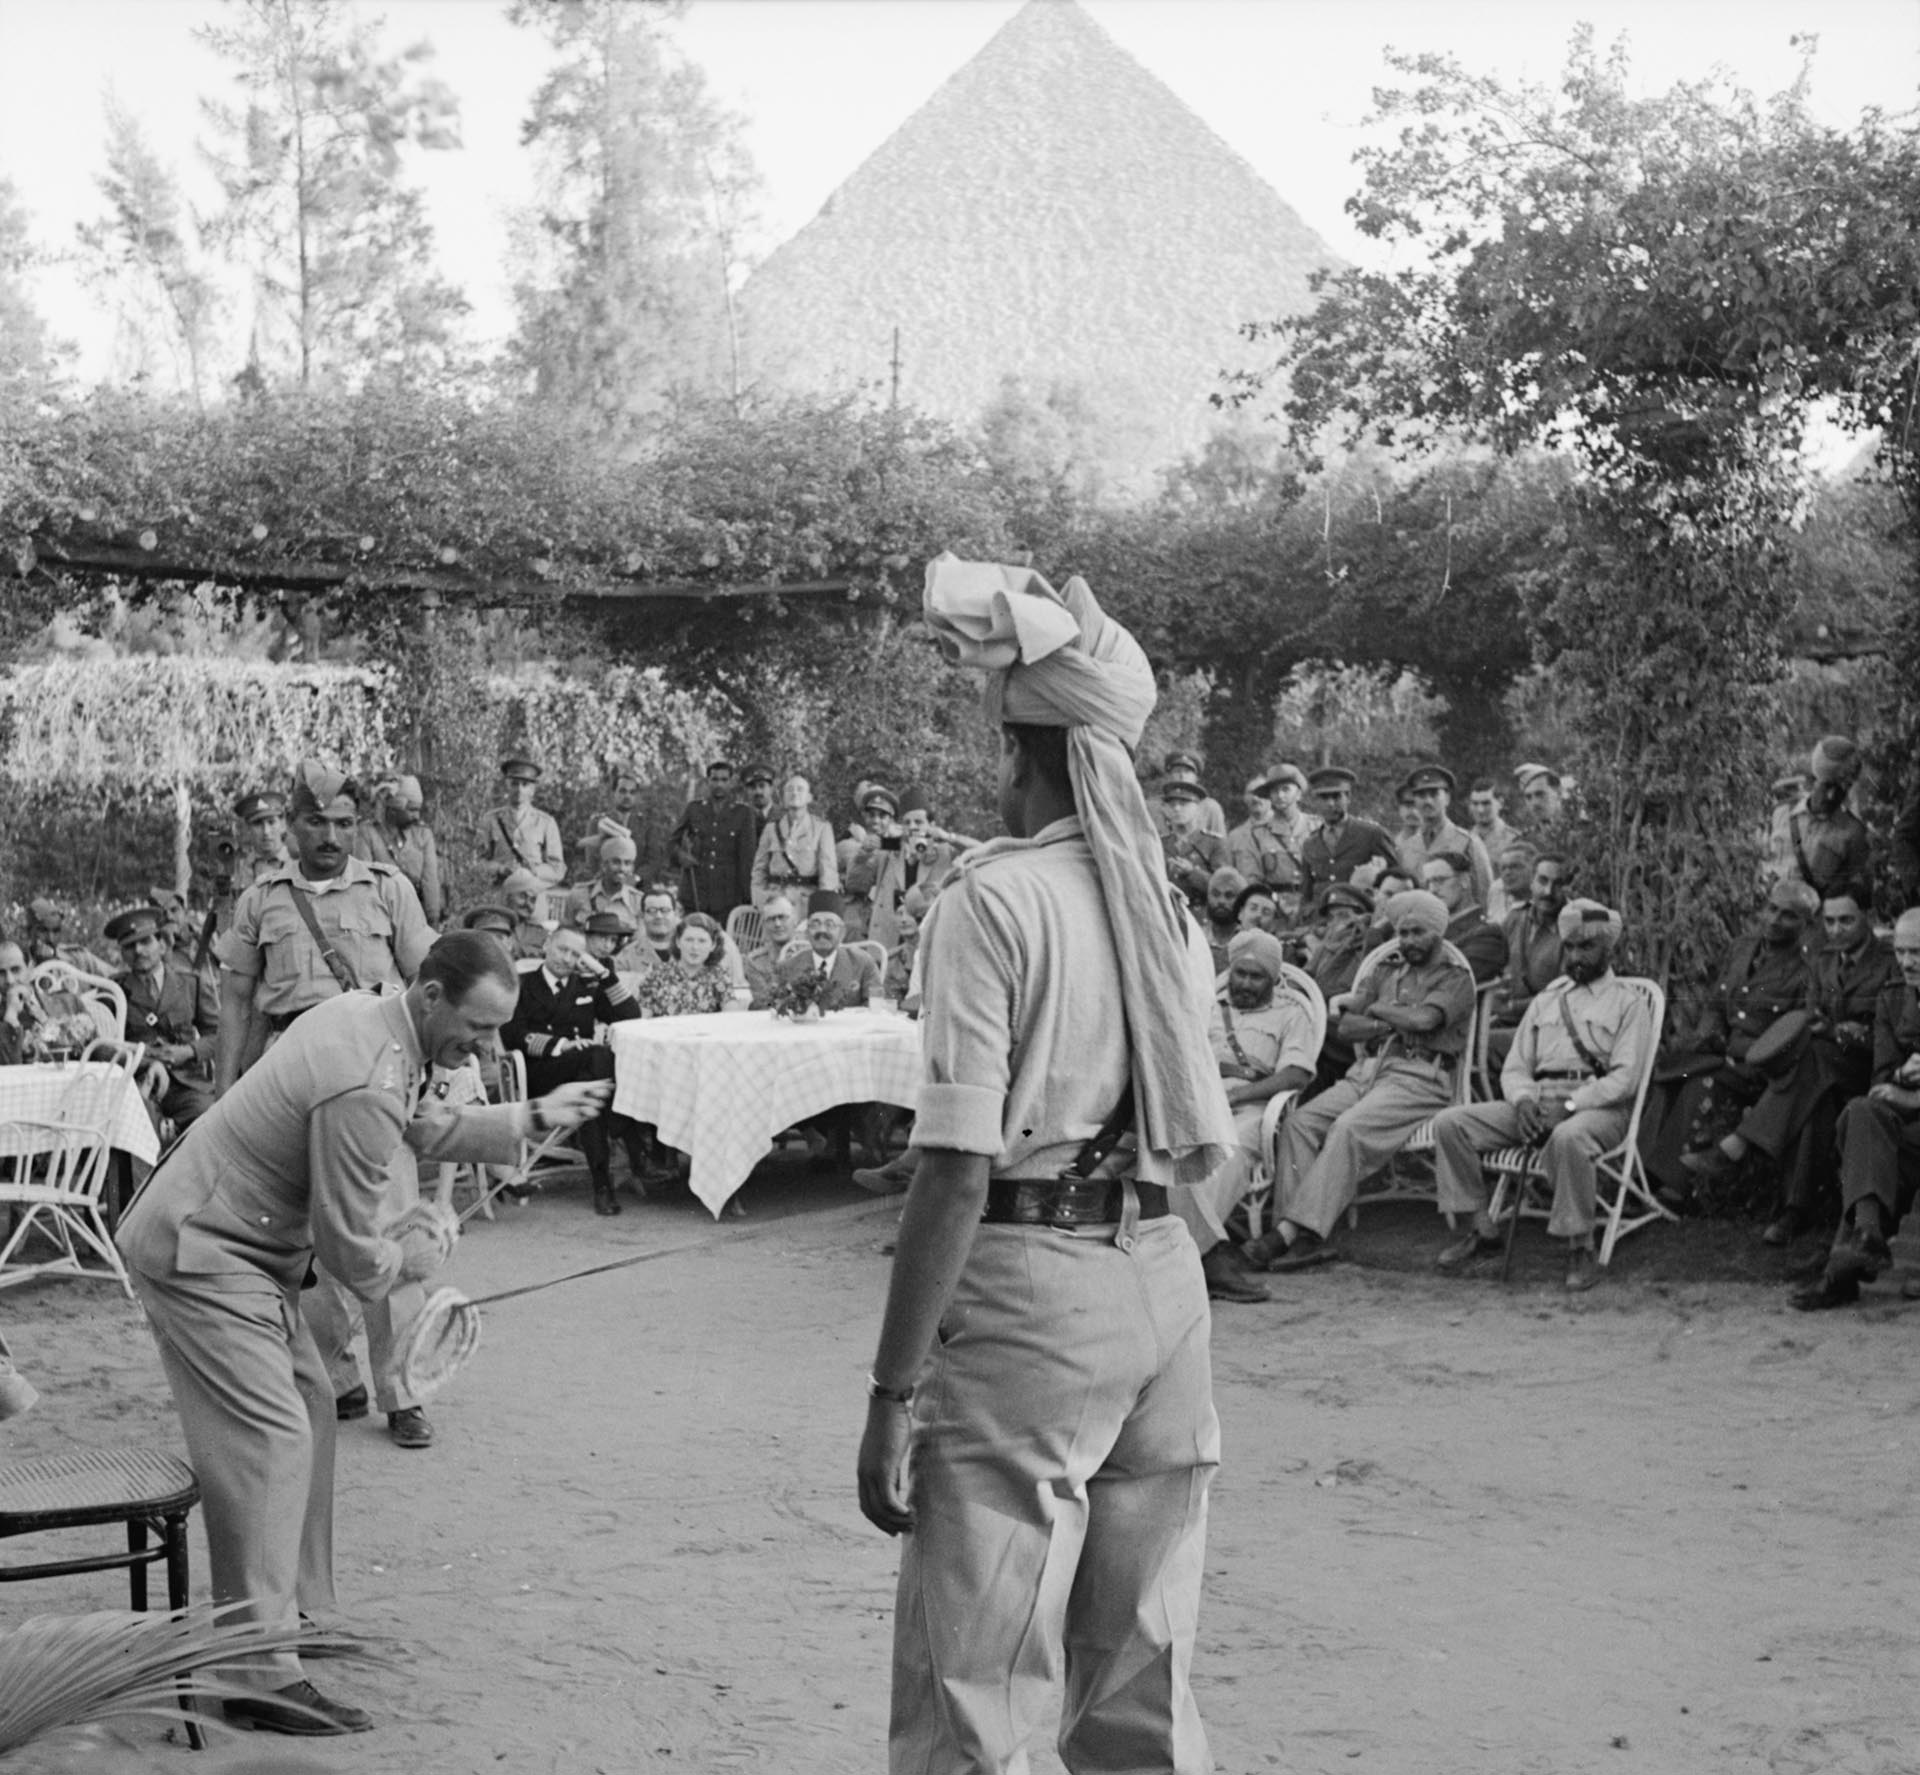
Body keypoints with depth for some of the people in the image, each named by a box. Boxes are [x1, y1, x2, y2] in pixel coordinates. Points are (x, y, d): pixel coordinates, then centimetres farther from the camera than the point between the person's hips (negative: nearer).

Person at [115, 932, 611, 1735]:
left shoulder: (362, 1014, 3)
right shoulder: (366, 1090, -28)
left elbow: (423, 1126, 18)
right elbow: (351, 1248, -21)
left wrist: (531, 1118, 14)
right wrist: (407, 1261, -1)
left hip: (229, 1240, 11)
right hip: (198, 1255, -11)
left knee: (307, 1408, 16)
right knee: (268, 1437, -15)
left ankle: (295, 1611, 27)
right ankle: (261, 1676, -16)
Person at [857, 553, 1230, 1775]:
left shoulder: (994, 898, -10)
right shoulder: (1168, 907, 10)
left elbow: (958, 1168, -15)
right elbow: (1205, 1150, 10)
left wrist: (895, 1391, -12)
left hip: (1026, 1287, -7)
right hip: (1165, 1277, 7)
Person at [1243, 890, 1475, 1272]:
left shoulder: (1455, 978, 6)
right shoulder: (1387, 968, 24)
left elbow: (1424, 1019, -14)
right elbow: (1347, 1026, 12)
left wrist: (1376, 1009, 2)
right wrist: (1397, 1024, -4)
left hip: (1420, 1079, -6)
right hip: (1368, 1071, 6)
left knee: (1349, 1128, -32)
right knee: (1299, 1120, -19)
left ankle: (1292, 1230, -36)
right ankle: (1297, 1232, -28)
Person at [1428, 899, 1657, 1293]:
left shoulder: (1629, 1004, 9)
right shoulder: (1543, 1002, 25)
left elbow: (1625, 1078, -5)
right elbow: (1514, 1067, 18)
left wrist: (1569, 1105, -18)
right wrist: (1523, 1100, -6)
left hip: (1597, 1108, -5)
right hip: (1537, 1103, 5)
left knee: (1569, 1137, -42)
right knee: (1449, 1122, -15)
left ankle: (1580, 1249, -28)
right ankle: (1479, 1228, -6)